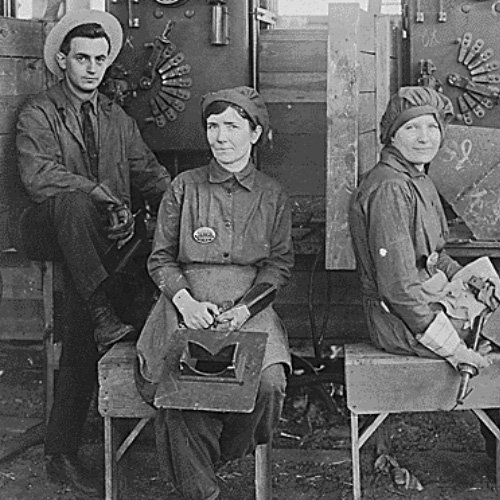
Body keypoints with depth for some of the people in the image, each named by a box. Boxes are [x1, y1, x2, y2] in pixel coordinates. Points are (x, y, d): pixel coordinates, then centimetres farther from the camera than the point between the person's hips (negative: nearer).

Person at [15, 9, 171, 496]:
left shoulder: (117, 119, 19)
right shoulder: (38, 114, 2)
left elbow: (149, 173, 14)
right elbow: (37, 173, -16)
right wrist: (101, 194, -23)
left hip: (104, 235, 3)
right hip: (49, 231, -3)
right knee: (73, 201, -37)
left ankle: (62, 452, -14)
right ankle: (104, 318, -41)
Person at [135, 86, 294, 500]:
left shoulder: (272, 195, 10)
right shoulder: (184, 187, 8)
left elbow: (280, 264, 8)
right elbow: (161, 257, 9)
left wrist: (244, 308, -8)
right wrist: (184, 300, -10)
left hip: (250, 306, 1)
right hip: (188, 305, 0)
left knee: (267, 384, -26)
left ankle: (220, 457, 2)